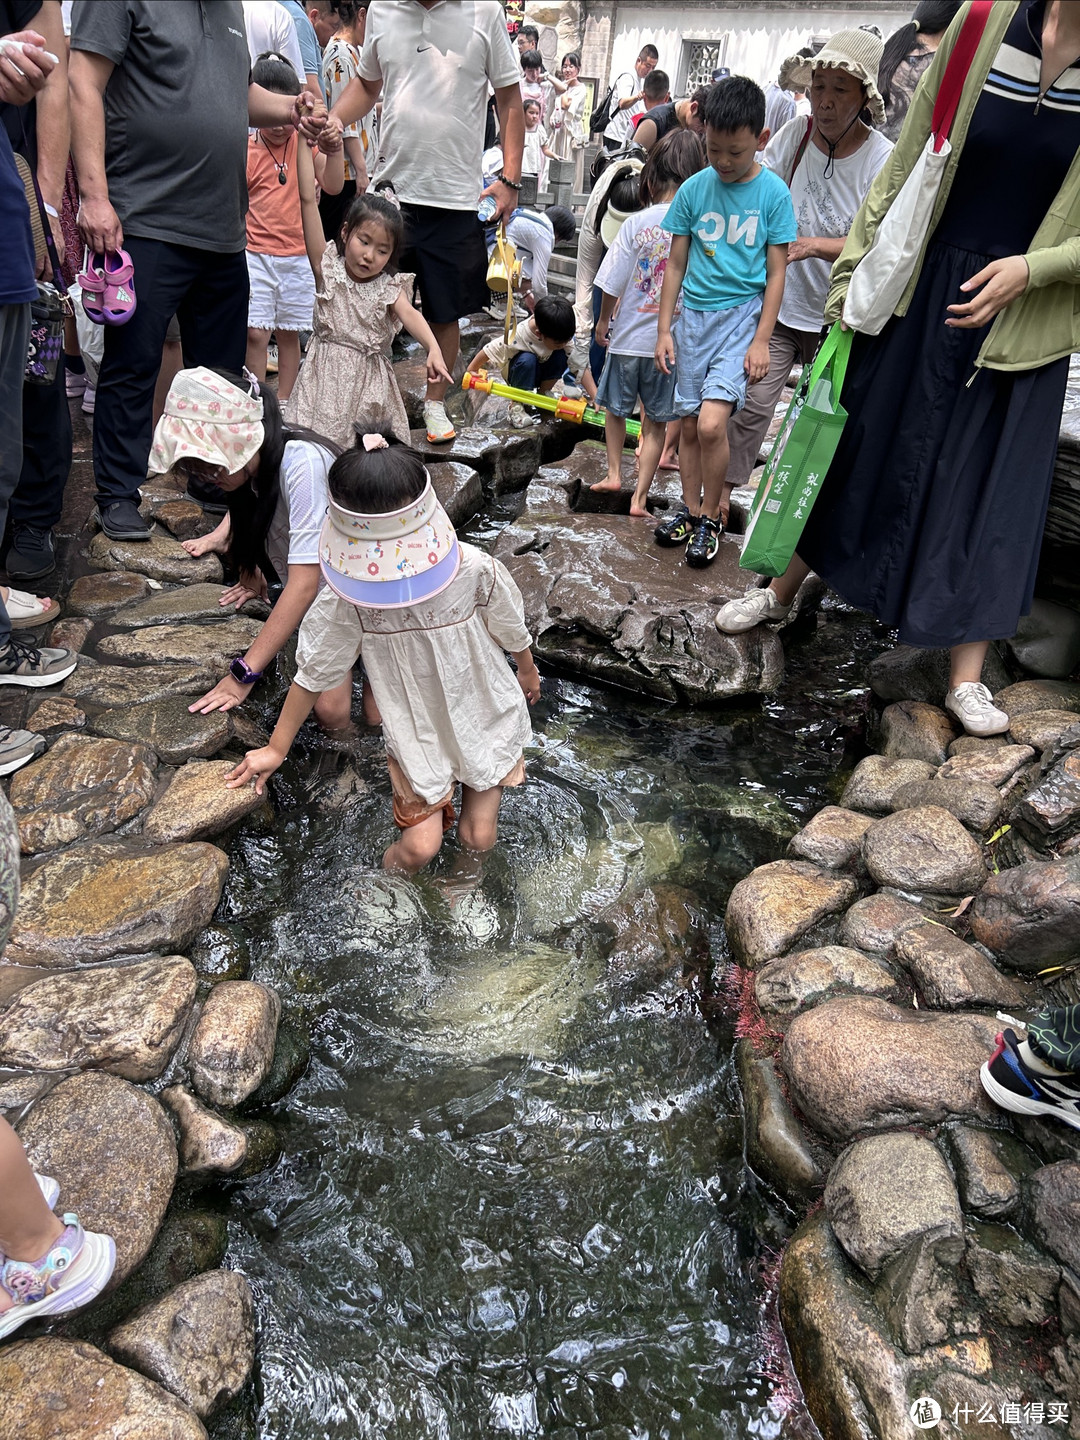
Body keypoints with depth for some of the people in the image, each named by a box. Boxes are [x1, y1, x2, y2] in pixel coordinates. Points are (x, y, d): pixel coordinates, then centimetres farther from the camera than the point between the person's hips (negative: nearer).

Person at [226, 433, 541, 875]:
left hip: (483, 715, 1)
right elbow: (313, 673, -9)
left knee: (479, 838, 2)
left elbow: (511, 629, -4)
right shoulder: (345, 597, -23)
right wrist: (276, 749, 0)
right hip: (417, 731, 0)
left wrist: (526, 671, 15)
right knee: (418, 847, -5)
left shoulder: (474, 569, -25)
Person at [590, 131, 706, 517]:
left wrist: (603, 321, 11)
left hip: (629, 337, -1)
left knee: (616, 408, 23)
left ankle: (614, 473, 29)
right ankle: (640, 497, 11)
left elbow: (613, 283, -5)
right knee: (656, 422, 11)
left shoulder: (636, 223, -11)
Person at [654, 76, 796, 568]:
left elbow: (775, 273, -1)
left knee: (711, 423, -17)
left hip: (742, 313, -3)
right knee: (690, 424, 8)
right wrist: (664, 329, 6)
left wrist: (761, 340, -8)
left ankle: (711, 518, 1)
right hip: (694, 315, 3)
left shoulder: (773, 193, -3)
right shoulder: (694, 189, 3)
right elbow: (676, 264, 9)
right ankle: (690, 508, 26)